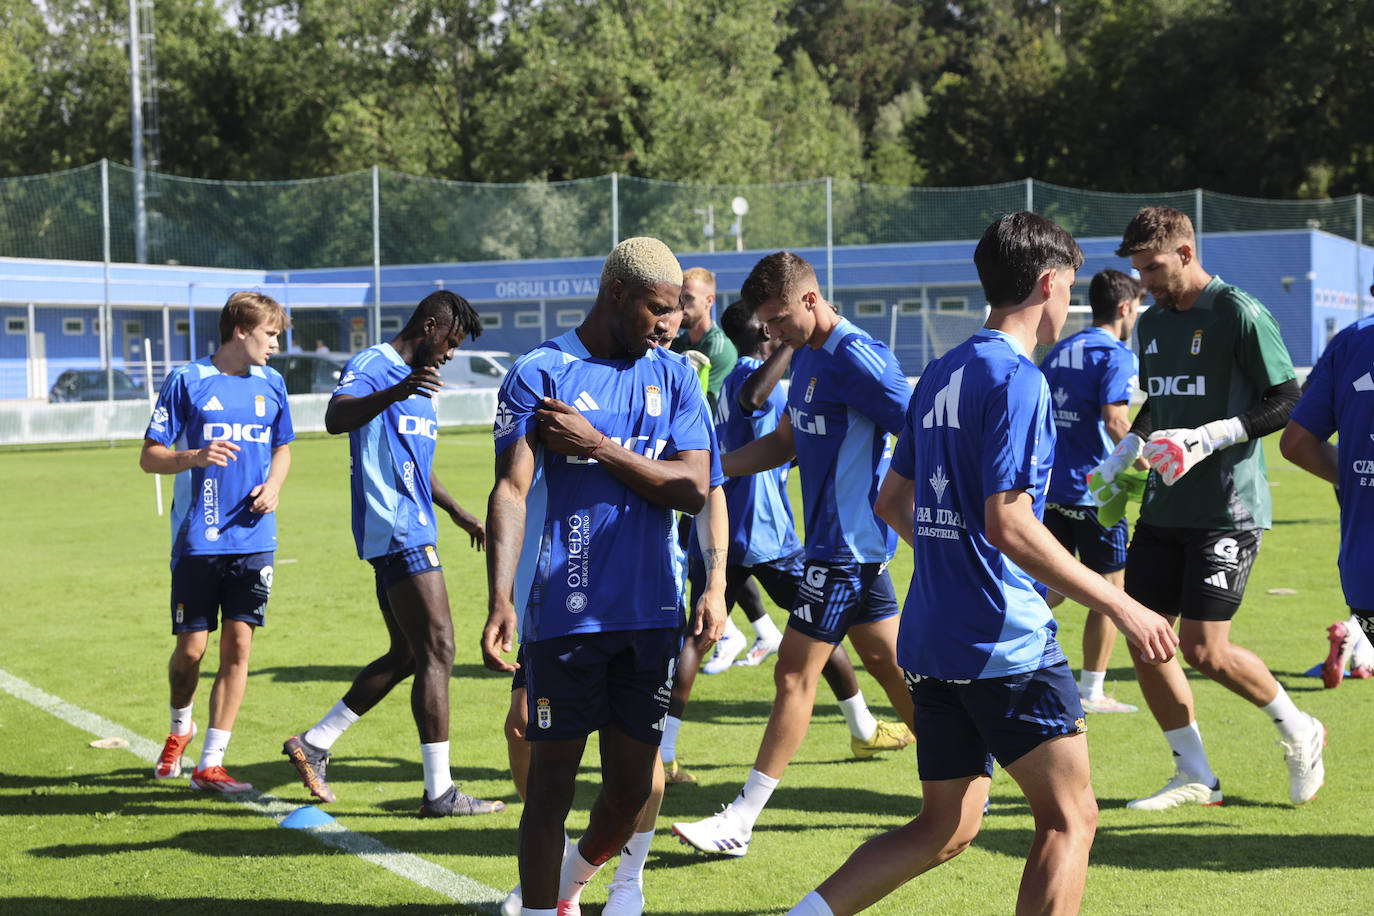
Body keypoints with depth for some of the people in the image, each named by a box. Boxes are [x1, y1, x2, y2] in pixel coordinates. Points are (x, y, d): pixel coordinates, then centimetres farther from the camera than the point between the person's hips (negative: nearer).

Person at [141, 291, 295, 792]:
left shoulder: (271, 384, 10)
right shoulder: (187, 381, -4)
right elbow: (149, 457, -3)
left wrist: (273, 486, 3)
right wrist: (194, 457, -22)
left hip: (253, 539, 4)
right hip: (197, 539, -3)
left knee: (238, 644, -2)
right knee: (192, 647, 0)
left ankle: (210, 763, 4)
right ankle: (180, 727, 31)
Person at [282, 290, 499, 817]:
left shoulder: (421, 383, 23)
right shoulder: (372, 366, -8)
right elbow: (335, 419, -29)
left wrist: (458, 513, 42)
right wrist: (395, 393, -45)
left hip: (411, 532, 10)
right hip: (396, 531, -10)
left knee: (406, 656, 14)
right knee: (437, 652, -11)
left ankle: (313, 744, 23)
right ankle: (439, 793, -10)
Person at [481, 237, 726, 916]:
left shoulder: (674, 375, 10)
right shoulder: (539, 373, -3)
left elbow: (693, 489, -1)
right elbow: (511, 490, -11)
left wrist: (597, 446, -11)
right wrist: (501, 600, -23)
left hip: (651, 612, 4)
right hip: (565, 612, -4)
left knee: (631, 788, 9)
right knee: (551, 782, -1)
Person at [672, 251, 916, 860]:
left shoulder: (856, 358, -19)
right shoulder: (807, 355, 11)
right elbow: (785, 443, 20)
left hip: (847, 543, -10)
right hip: (838, 540, 10)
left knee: (795, 673, -5)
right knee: (885, 660, 14)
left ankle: (741, 822, 0)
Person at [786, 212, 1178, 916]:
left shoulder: (940, 375, 14)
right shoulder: (1016, 379, -12)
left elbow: (892, 502, 21)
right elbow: (1008, 523, -21)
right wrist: (1119, 606, -18)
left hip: (930, 639, 9)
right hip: (1005, 639, -9)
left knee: (946, 829, 15)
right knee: (1070, 816, 1)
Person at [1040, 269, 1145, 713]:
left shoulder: (1059, 351, 14)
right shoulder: (1117, 355, -9)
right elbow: (1114, 419, -22)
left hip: (1050, 487, 7)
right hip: (1093, 490, -7)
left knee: (1057, 585, 15)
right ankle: (1091, 692, 9)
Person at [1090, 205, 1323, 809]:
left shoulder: (1238, 312, -10)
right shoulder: (1152, 323, 13)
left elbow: (1287, 401, -12)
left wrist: (1209, 437, -21)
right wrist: (1122, 456, 12)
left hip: (1227, 510, -8)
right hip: (1164, 508, 8)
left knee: (1204, 650, -11)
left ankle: (1297, 732, 16)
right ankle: (1194, 777, 15)